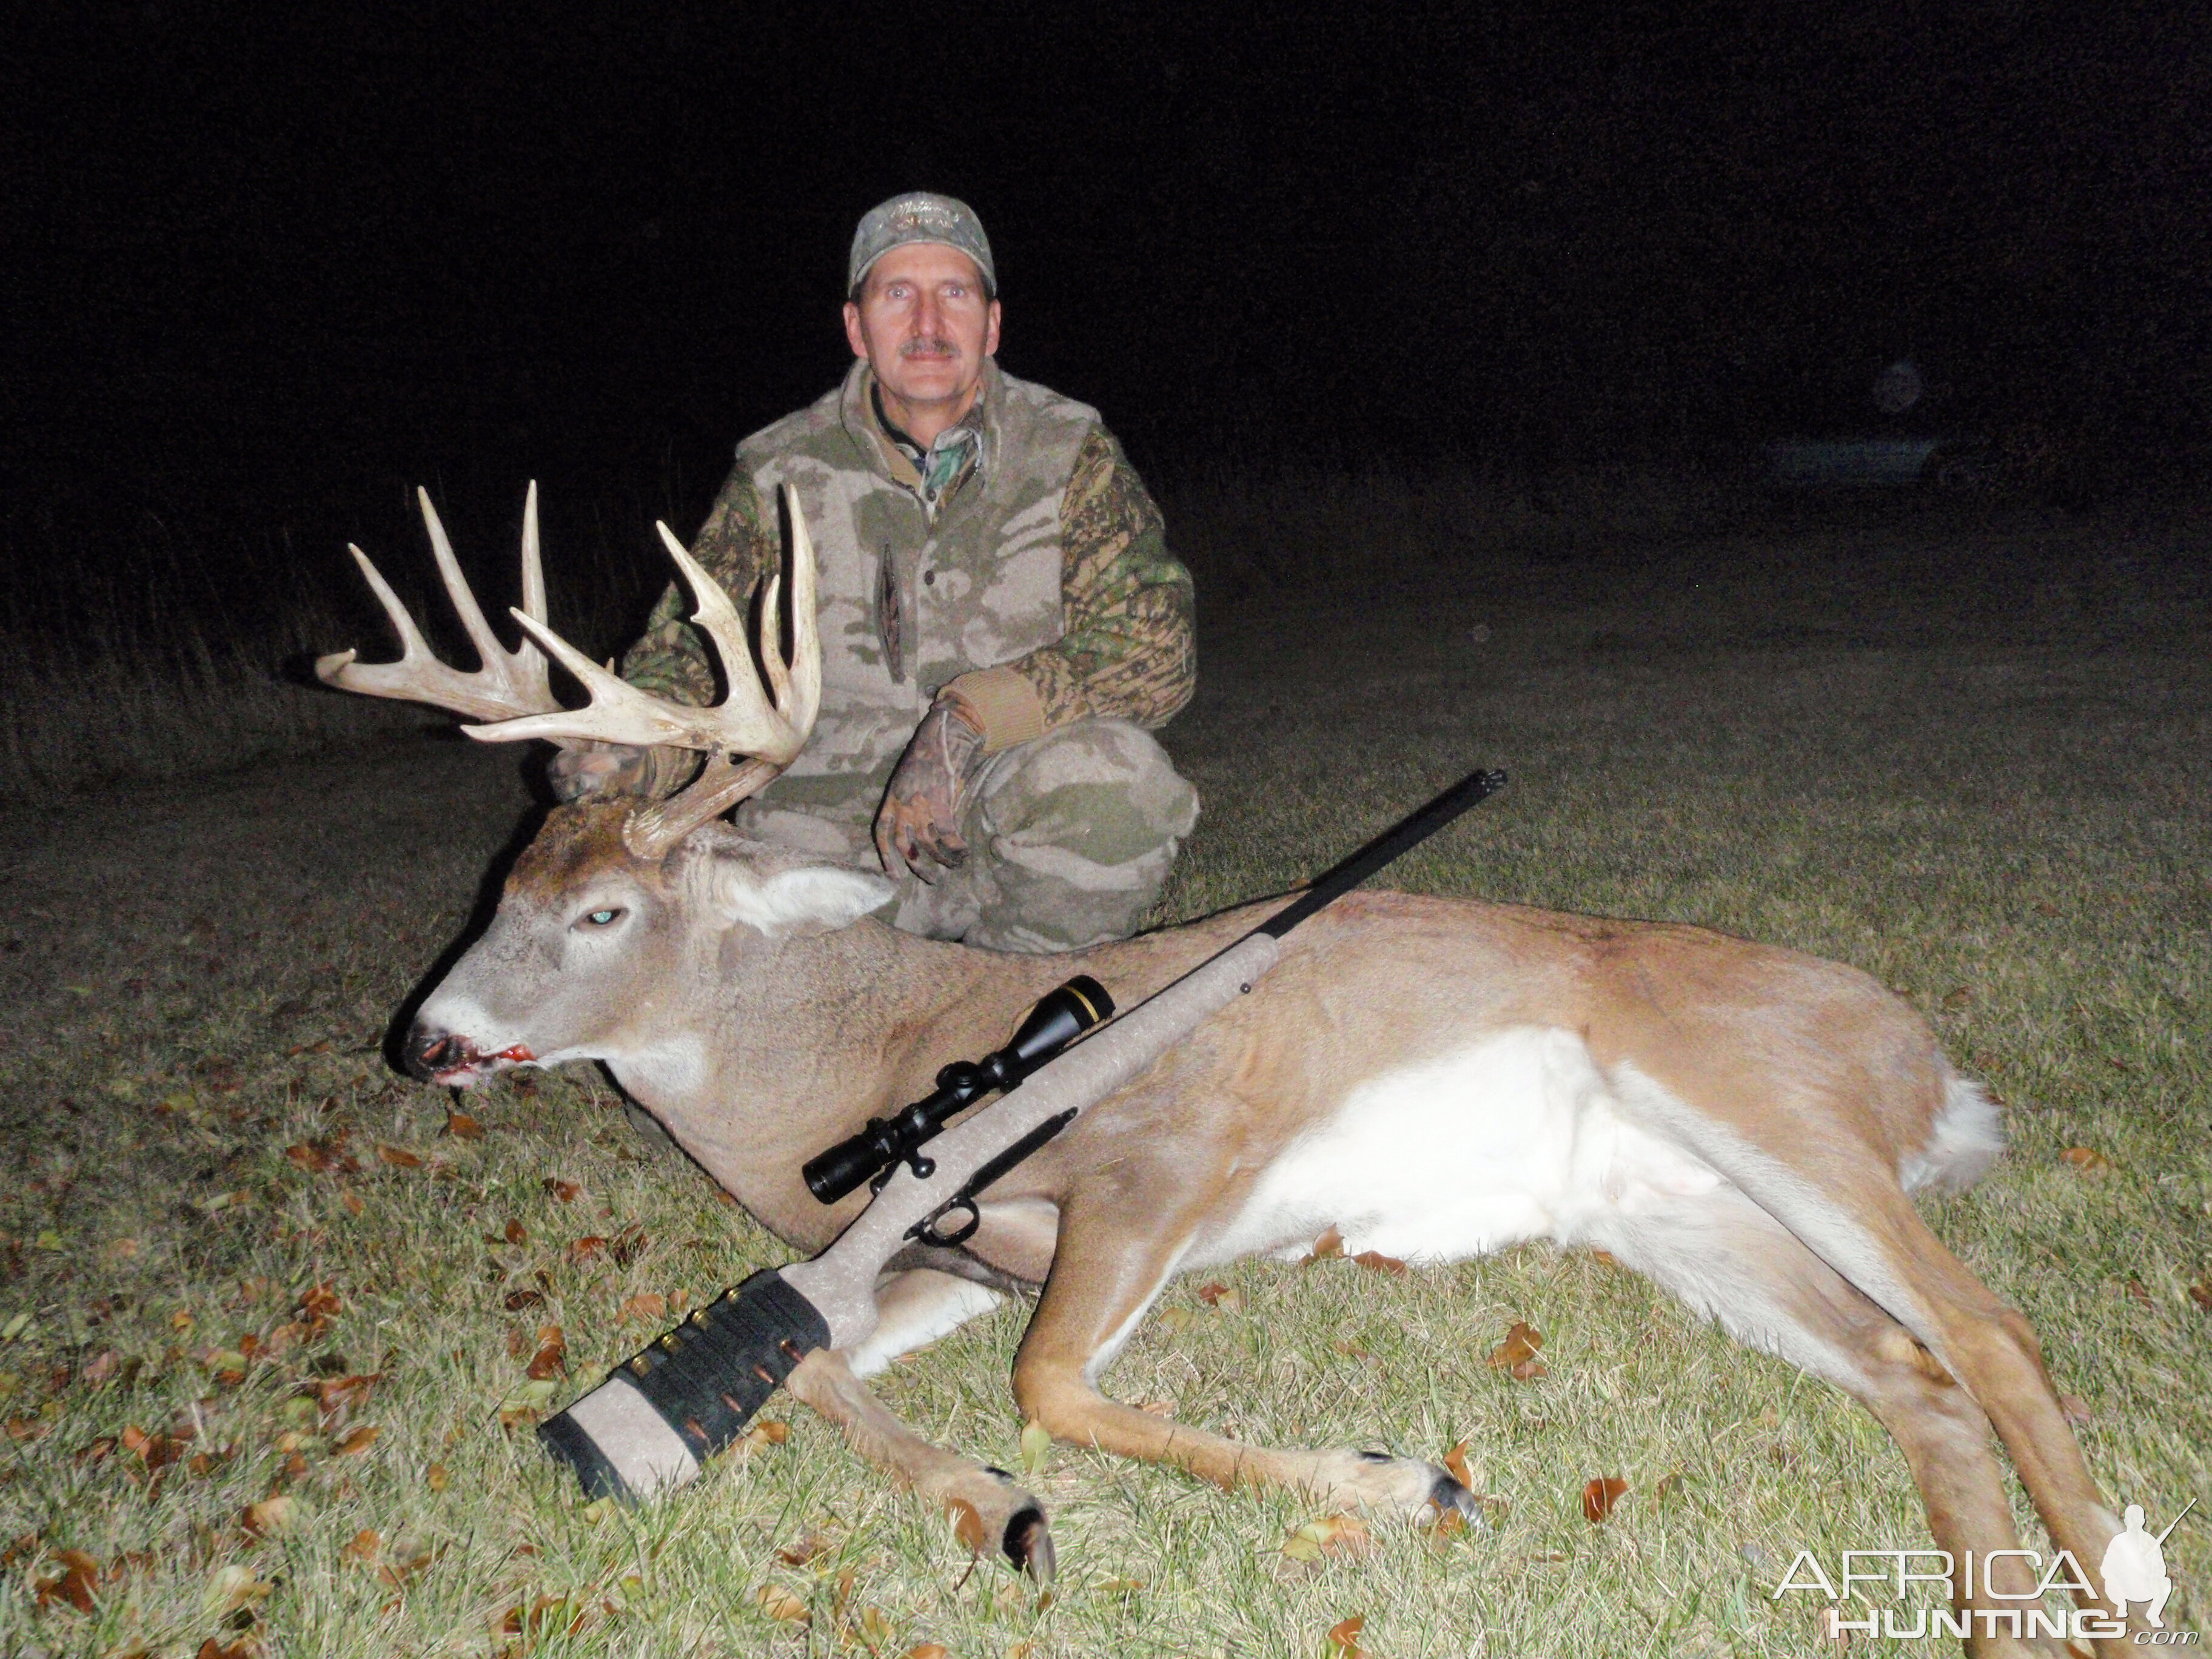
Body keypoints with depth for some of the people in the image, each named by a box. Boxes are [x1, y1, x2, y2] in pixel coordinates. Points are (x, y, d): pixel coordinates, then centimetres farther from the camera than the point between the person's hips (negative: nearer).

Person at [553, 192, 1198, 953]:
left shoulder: (1070, 452, 0)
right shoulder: (780, 472, 3)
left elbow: (1154, 647, -10)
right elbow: (690, 641, 6)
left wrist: (965, 720, -23)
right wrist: (633, 750, -18)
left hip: (1014, 821, -1)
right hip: (827, 832, 1)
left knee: (1113, 775, -33)